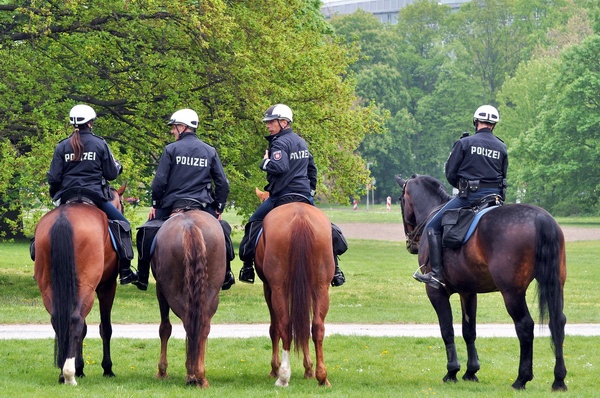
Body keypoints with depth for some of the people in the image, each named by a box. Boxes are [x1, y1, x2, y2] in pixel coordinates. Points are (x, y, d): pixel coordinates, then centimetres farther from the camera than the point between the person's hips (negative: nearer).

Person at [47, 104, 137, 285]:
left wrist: (54, 195, 20)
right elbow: (111, 174, 2)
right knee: (122, 224, 11)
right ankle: (125, 271, 3)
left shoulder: (62, 146, 4)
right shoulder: (100, 144, -1)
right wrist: (117, 166, 24)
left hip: (66, 197, 2)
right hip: (94, 195, -2)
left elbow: (54, 178, 1)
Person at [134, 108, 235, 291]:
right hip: (203, 205, 2)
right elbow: (222, 183, 6)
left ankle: (142, 276, 6)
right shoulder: (210, 151, 8)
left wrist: (155, 204, 6)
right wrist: (219, 209, 14)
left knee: (147, 233, 11)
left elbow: (159, 181, -6)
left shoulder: (171, 149, -2)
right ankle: (226, 275, 17)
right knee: (222, 230, 20)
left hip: (172, 203, -2)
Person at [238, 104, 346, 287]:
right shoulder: (301, 142, 17)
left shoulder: (280, 143, -11)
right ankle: (335, 270, 9)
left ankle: (248, 266, -1)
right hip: (305, 194, 7)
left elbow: (279, 167, -27)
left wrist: (265, 162, -9)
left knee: (254, 224, 4)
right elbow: (312, 168, 24)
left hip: (283, 195, -7)